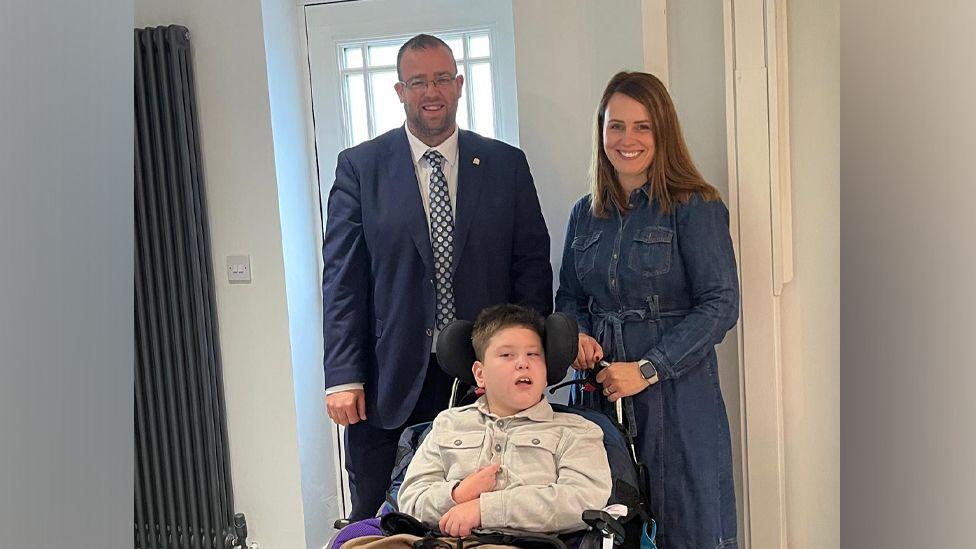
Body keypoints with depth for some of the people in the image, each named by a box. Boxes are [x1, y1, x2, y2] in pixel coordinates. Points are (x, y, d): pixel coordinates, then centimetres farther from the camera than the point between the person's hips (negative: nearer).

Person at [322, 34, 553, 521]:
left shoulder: (507, 165, 4)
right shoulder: (359, 166, 1)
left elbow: (532, 263, 4)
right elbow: (342, 277, -2)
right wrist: (343, 376, -8)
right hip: (390, 376, -1)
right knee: (374, 522, 11)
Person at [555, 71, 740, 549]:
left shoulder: (695, 207, -6)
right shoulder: (586, 214, 9)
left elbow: (720, 305, -12)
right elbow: (568, 296, 17)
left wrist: (648, 369, -18)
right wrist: (577, 333, -5)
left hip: (676, 393, -4)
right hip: (598, 390, 4)